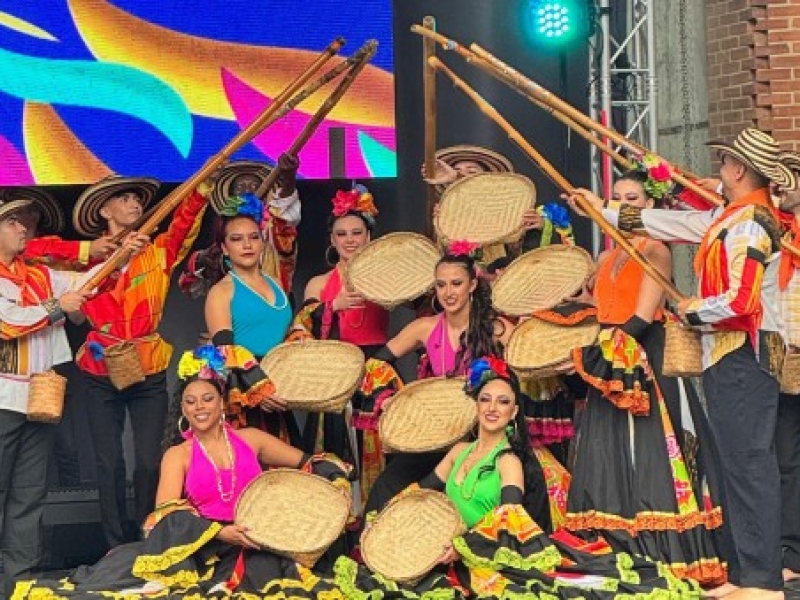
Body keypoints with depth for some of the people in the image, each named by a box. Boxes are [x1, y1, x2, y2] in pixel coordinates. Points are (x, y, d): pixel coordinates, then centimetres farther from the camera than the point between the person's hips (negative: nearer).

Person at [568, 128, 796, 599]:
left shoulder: (749, 224, -16)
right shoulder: (730, 218, 14)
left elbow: (740, 300, -24)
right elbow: (675, 222, 25)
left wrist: (692, 310, -6)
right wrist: (607, 211, 31)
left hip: (742, 359, -10)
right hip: (732, 355, 10)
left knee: (748, 465, -9)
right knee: (744, 465, 11)